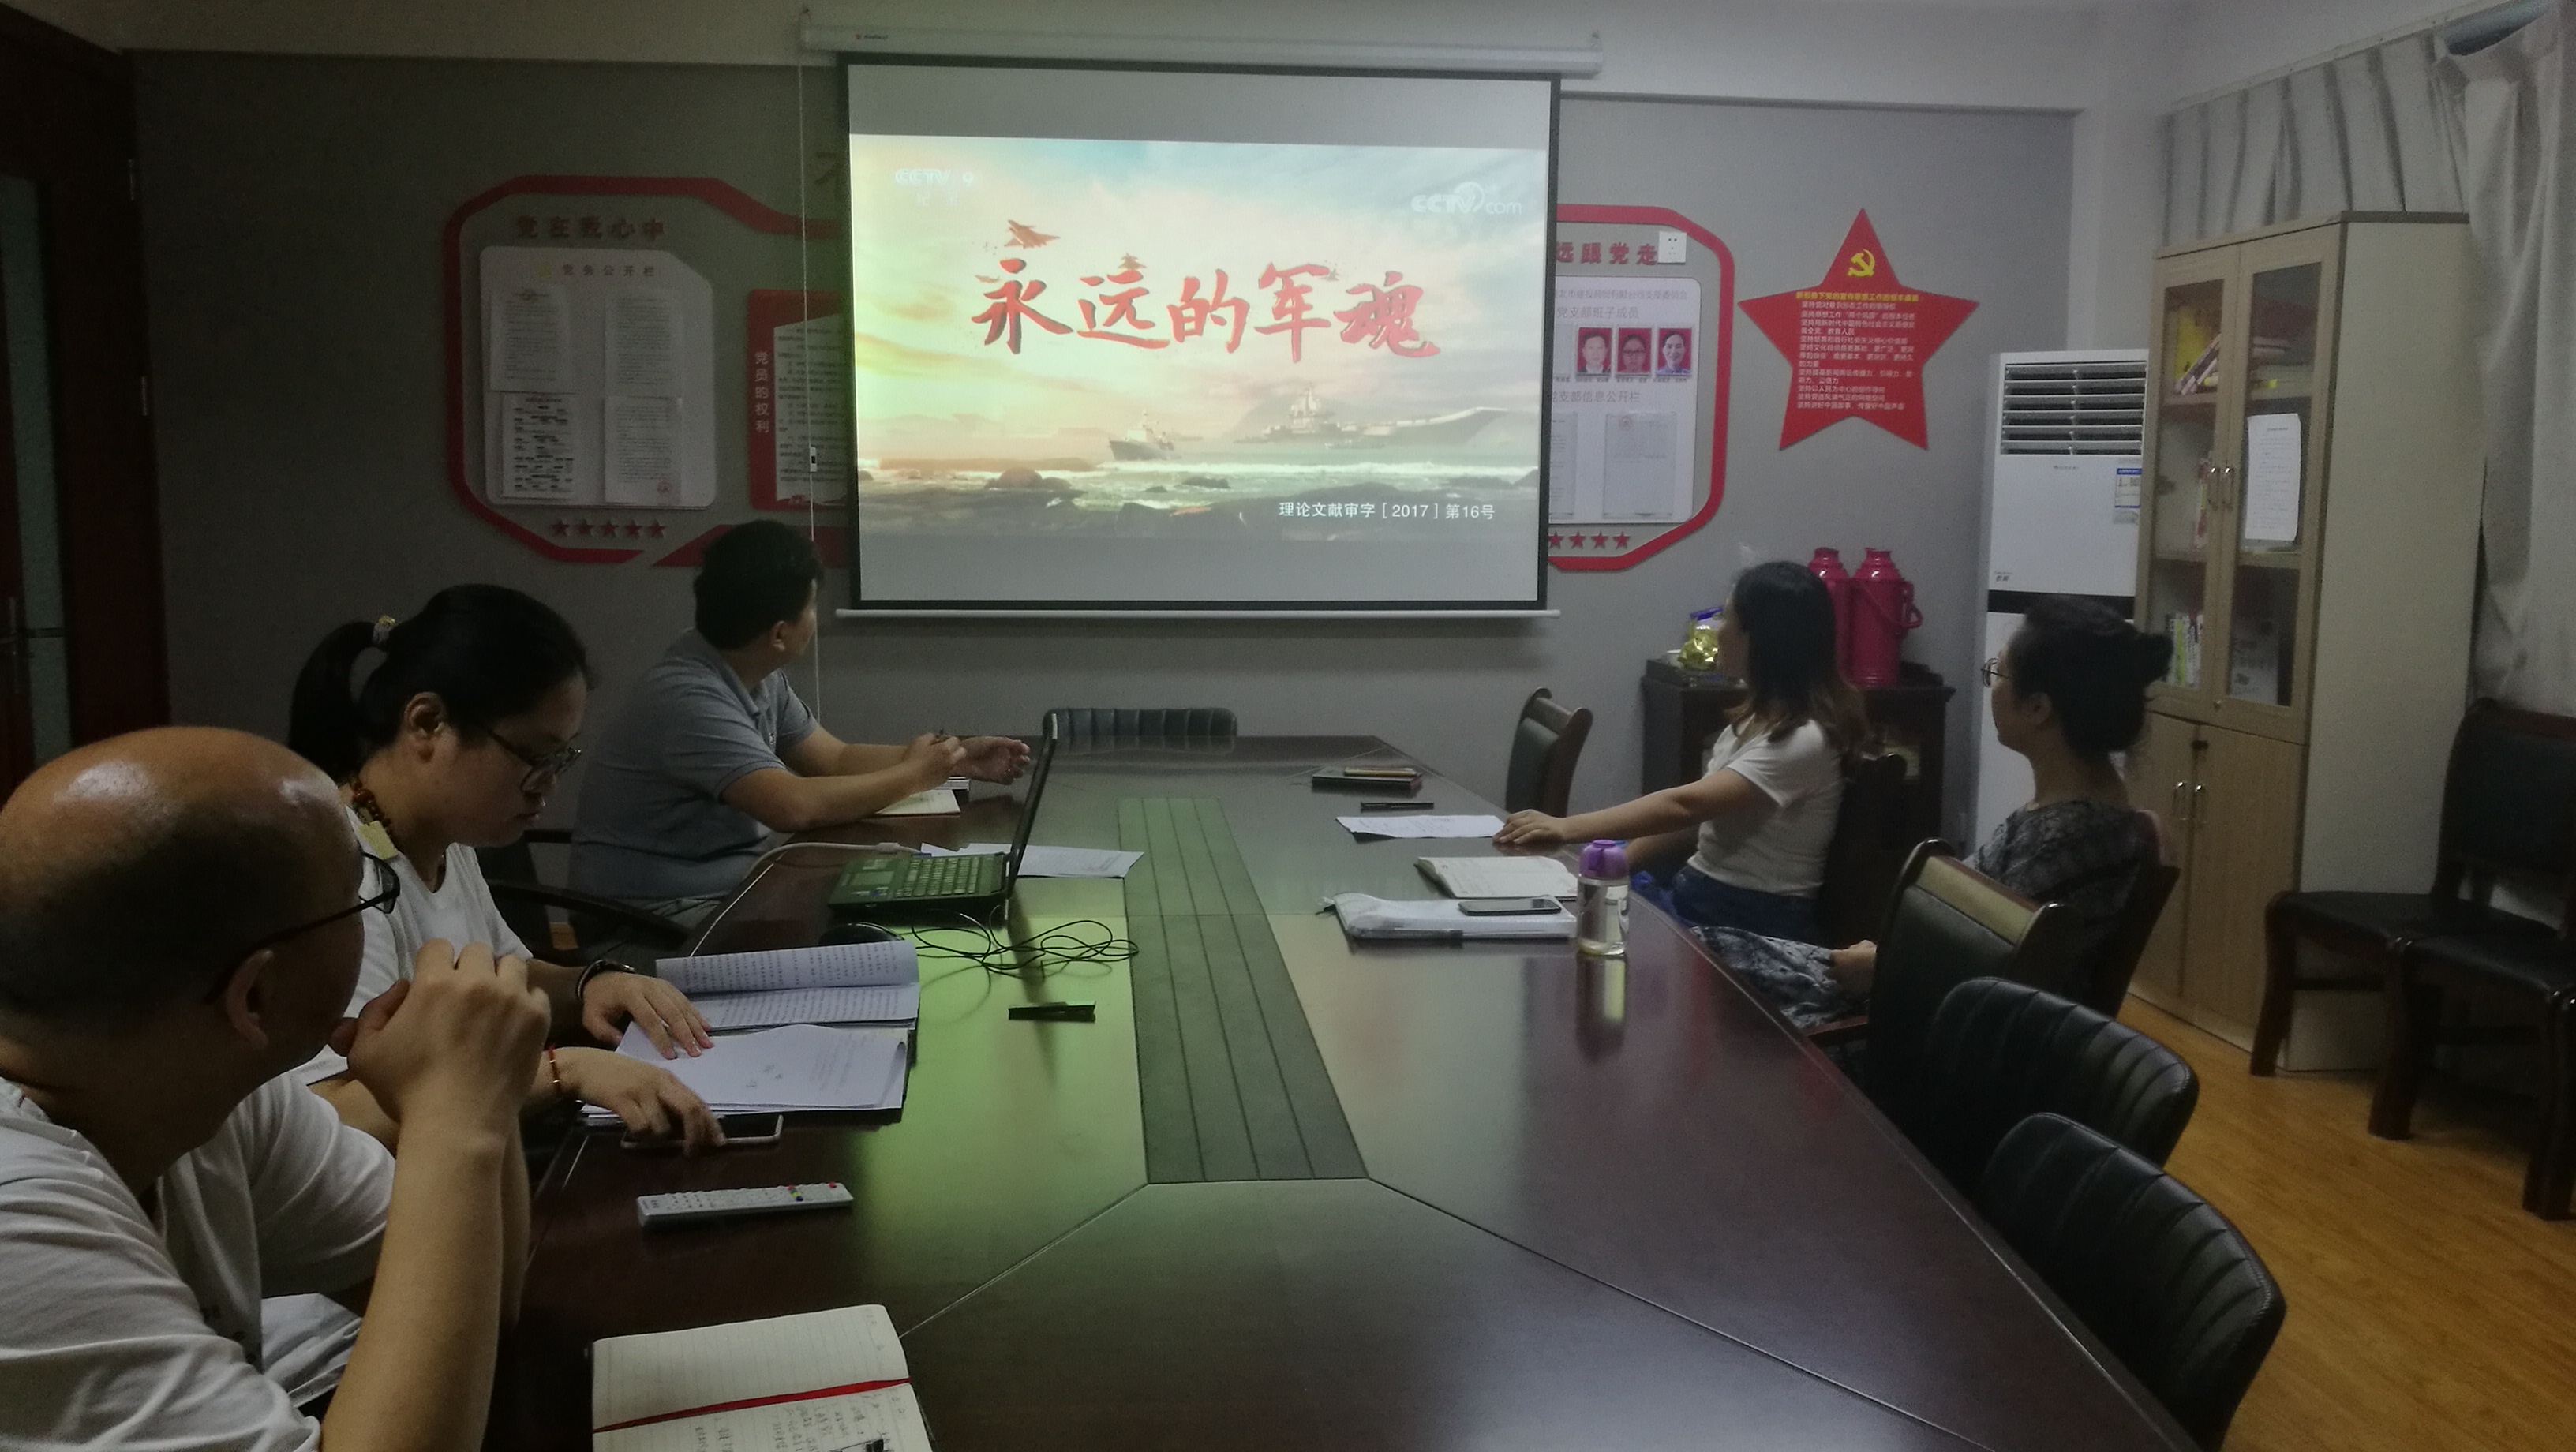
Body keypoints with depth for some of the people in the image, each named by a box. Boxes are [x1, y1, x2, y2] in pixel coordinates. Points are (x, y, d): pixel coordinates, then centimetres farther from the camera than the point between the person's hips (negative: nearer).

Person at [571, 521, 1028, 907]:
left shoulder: (760, 675, 5)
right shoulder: (688, 697, -24)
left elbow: (837, 759, 15)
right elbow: (794, 806, -33)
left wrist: (954, 759, 6)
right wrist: (912, 775, -18)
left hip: (732, 888, 9)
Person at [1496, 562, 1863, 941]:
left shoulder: (1804, 739, -19)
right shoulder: (1762, 715, 12)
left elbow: (1685, 804, -28)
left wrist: (1567, 828, -32)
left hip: (1755, 923, -8)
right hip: (1701, 894, 8)